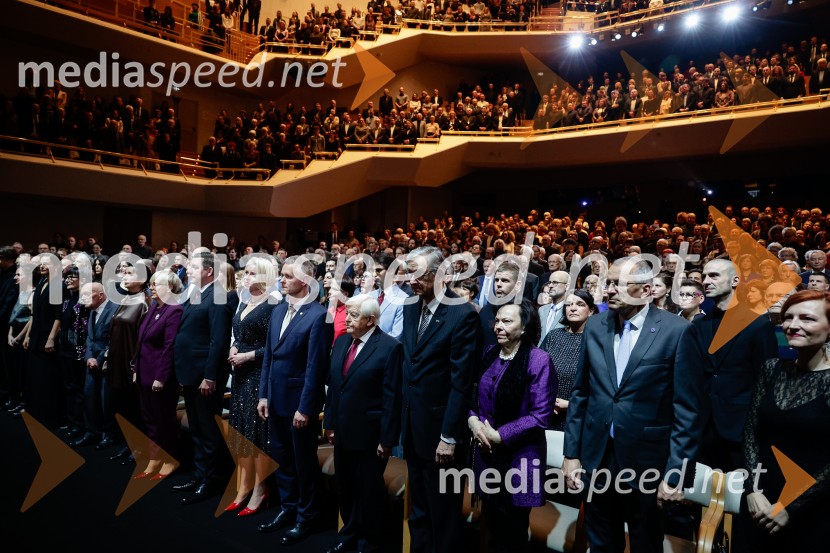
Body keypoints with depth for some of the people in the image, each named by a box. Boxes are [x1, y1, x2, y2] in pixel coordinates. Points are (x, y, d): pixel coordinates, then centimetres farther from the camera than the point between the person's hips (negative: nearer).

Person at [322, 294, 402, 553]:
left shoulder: (390, 347, -16)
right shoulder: (341, 342, 6)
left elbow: (392, 397, -16)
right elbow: (332, 385, 11)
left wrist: (387, 439, -16)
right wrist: (329, 423, 9)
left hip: (369, 435, -6)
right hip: (342, 431, 6)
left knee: (369, 491, 11)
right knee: (345, 488, 20)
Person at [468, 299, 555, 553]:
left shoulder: (539, 359, -14)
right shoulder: (489, 354, 4)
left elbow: (540, 415, -16)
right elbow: (473, 396, 12)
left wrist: (498, 435, -16)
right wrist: (473, 420, -8)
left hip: (519, 455, -5)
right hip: (486, 452, 5)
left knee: (512, 531, 12)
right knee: (493, 525, 18)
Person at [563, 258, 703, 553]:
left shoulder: (677, 331, -11)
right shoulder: (594, 326, 2)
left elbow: (687, 409, -10)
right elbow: (580, 393, 6)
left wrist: (676, 473, -12)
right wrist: (571, 453, 4)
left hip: (647, 460, -3)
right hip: (597, 456, 4)